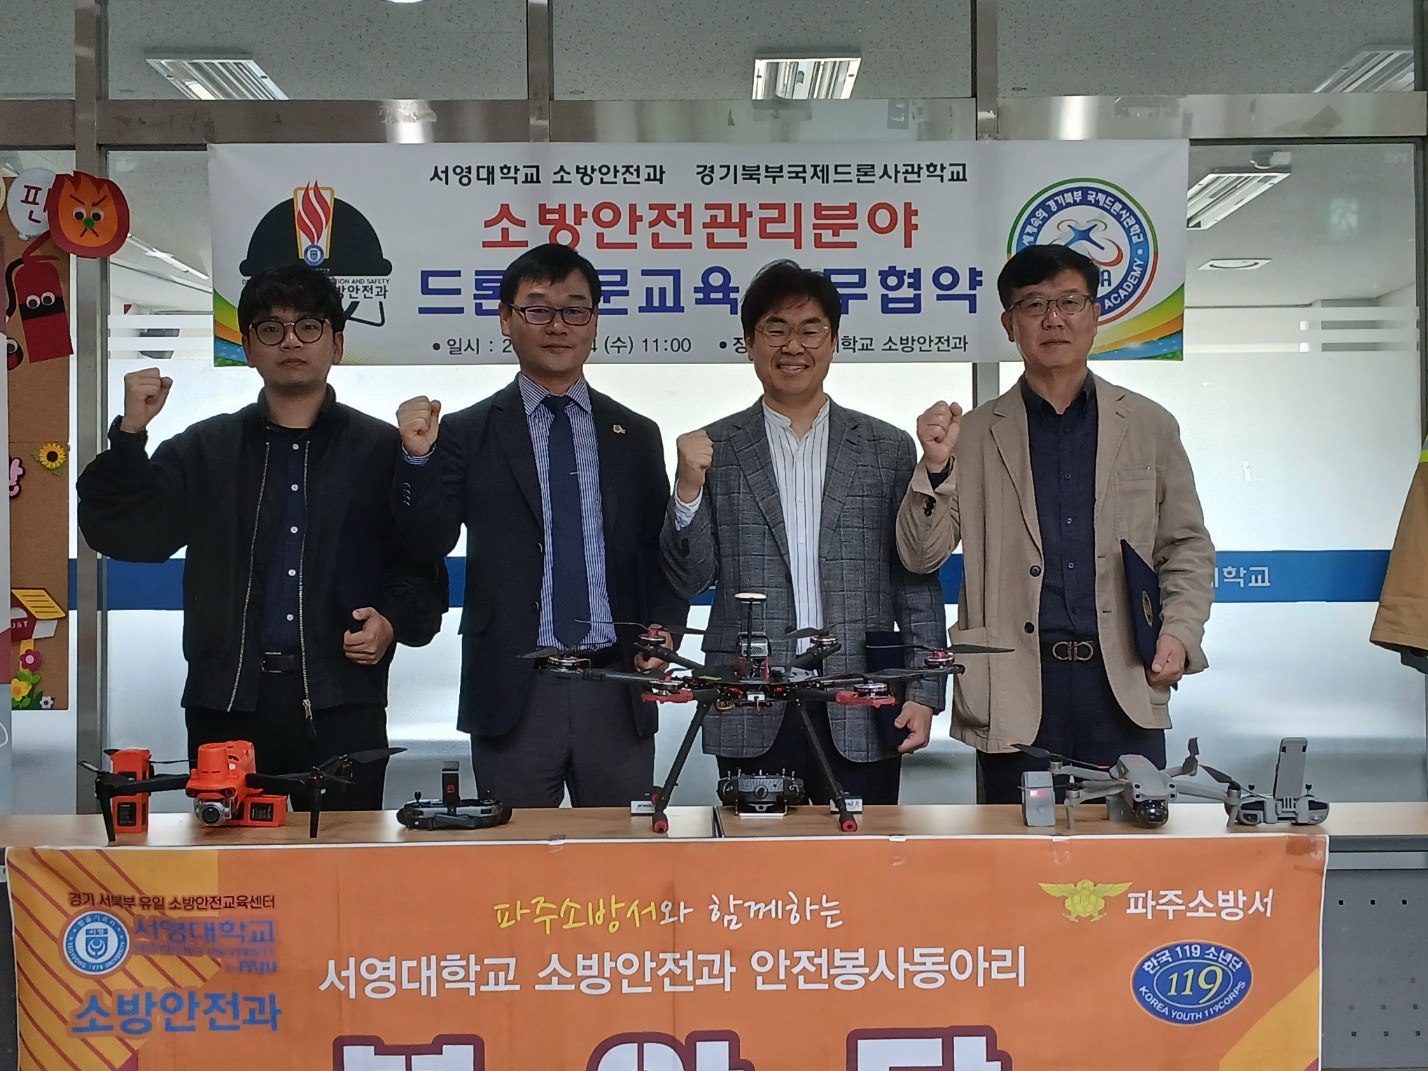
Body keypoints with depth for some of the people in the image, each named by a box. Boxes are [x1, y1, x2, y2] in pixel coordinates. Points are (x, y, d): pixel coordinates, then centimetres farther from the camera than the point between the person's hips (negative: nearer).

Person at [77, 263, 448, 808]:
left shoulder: (383, 450, 10)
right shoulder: (203, 450, 14)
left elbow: (422, 567, 9)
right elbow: (122, 534, 4)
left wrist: (394, 621, -10)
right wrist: (130, 434, -7)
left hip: (342, 706, -1)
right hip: (227, 705, 1)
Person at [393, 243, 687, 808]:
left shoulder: (636, 436, 12)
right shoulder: (467, 433, 4)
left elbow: (662, 555, 13)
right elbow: (429, 540, -6)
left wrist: (663, 631, -4)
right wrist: (418, 458, -21)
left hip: (618, 694, 2)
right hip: (513, 692, -2)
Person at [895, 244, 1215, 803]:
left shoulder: (1149, 426, 12)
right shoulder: (975, 435, 8)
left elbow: (1188, 548, 15)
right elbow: (920, 556, 4)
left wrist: (1179, 632, -1)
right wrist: (936, 467, -12)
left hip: (1125, 684, 1)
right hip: (1015, 693, -1)